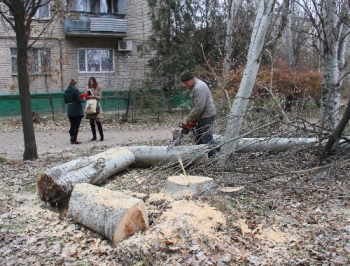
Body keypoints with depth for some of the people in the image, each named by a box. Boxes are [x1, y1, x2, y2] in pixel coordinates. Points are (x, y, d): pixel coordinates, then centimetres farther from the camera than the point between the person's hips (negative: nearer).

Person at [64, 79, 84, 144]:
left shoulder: (66, 91, 7)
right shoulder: (75, 90, -14)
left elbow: (65, 101, 11)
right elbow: (78, 101, -17)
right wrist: (83, 99, 1)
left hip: (69, 110, 6)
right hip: (77, 110, -6)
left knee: (72, 125, 14)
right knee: (76, 125, 1)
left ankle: (72, 139, 16)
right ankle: (74, 140, 1)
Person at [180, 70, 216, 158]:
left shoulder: (199, 88, -22)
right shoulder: (194, 86, 11)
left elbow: (198, 107, -26)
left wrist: (187, 120, -18)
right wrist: (189, 118, 10)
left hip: (207, 115, -11)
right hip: (201, 115, 11)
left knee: (207, 138, -8)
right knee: (198, 137, 15)